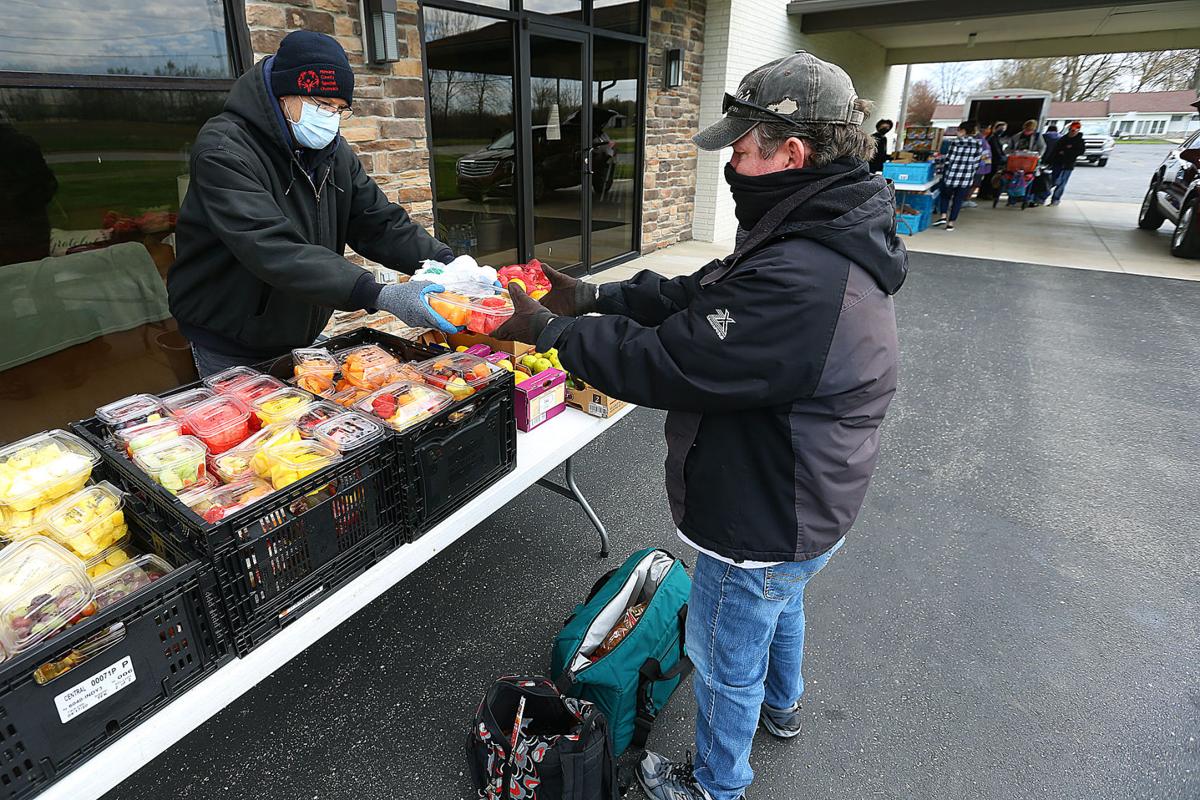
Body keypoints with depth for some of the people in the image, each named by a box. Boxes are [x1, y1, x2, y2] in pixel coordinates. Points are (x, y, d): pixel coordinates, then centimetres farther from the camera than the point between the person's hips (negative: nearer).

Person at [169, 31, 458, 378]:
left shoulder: (334, 151, 2)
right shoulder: (224, 151, -21)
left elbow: (382, 224, -1)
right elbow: (273, 251, -34)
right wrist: (379, 295, -44)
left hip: (303, 337, 6)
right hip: (231, 350, -6)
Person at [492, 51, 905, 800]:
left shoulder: (799, 284, -37)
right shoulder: (831, 241, -1)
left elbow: (663, 363, -32)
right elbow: (697, 296, 3)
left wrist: (549, 329, -19)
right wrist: (593, 297, -3)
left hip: (761, 528, -10)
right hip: (807, 511, 10)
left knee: (726, 664, 16)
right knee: (782, 608, 34)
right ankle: (782, 707, 64)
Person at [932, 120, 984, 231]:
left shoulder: (955, 141, -8)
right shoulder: (979, 143, 4)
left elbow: (949, 159, -7)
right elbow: (977, 162, 4)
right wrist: (970, 170, 17)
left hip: (952, 174, -2)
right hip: (967, 177, 2)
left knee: (945, 195, 18)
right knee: (958, 199, 10)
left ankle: (943, 216, 2)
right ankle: (951, 223, 8)